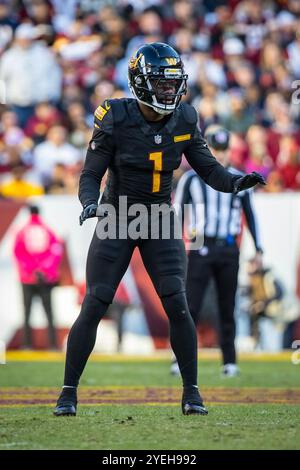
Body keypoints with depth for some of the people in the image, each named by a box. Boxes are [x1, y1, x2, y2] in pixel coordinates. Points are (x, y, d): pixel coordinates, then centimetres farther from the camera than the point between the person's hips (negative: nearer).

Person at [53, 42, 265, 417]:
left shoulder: (183, 119, -6)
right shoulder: (115, 120, -16)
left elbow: (208, 168, -2)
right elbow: (91, 175, -12)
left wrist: (236, 182, -22)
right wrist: (90, 203, -33)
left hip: (159, 221, 2)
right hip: (117, 221, -2)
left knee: (177, 307, -9)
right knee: (93, 307, -5)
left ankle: (191, 393, 3)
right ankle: (68, 392, 7)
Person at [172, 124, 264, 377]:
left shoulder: (239, 180, 8)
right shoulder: (191, 178, 2)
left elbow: (250, 214, 14)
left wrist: (258, 249, 10)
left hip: (229, 249, 2)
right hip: (201, 249, -2)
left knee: (228, 307, 6)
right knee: (191, 305, -8)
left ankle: (229, 361, 12)